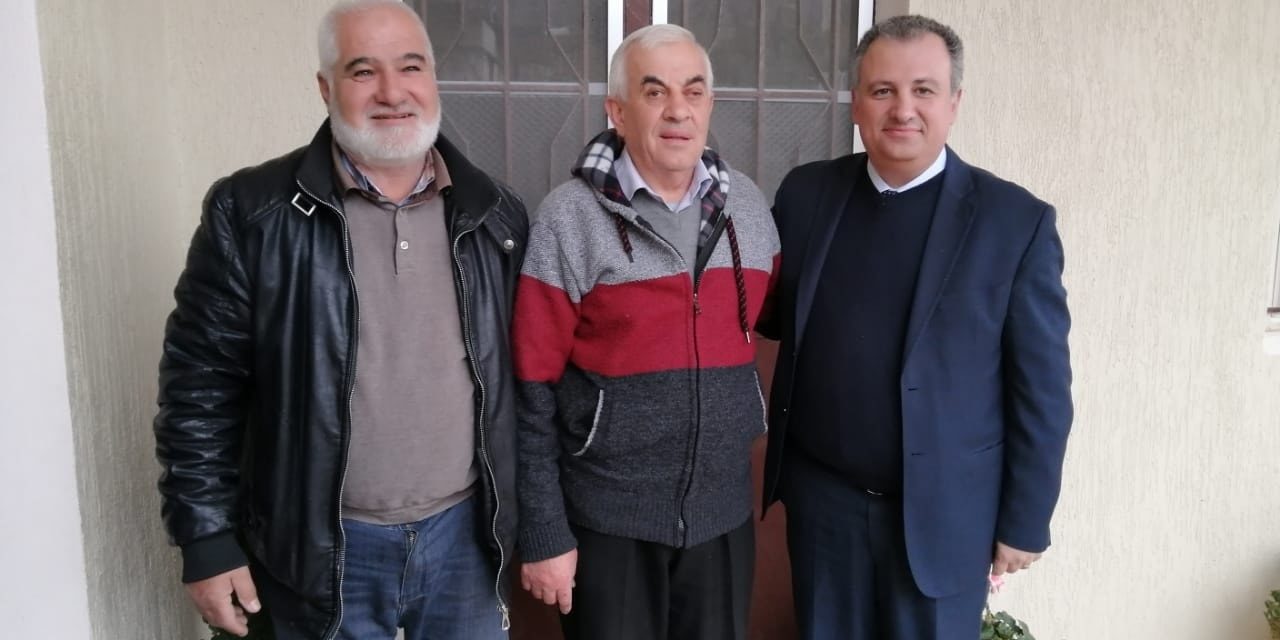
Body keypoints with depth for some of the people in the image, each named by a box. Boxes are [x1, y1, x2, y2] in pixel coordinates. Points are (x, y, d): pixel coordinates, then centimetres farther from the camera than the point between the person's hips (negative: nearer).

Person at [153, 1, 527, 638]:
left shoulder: (496, 214, 0)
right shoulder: (252, 213, -9)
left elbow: (524, 371, 6)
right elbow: (201, 383, -6)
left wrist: (517, 514, 8)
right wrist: (207, 539, -5)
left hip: (464, 535, 2)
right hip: (322, 547, -2)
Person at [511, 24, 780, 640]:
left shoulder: (747, 205, 1)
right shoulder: (569, 217, -11)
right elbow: (532, 392, -10)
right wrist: (542, 534, -10)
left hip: (723, 511, 4)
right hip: (607, 518, -3)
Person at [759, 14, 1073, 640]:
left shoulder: (1016, 221, -10)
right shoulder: (806, 192, -1)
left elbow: (1042, 388, -6)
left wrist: (1024, 521, -4)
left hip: (944, 511, -2)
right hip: (821, 497, 3)